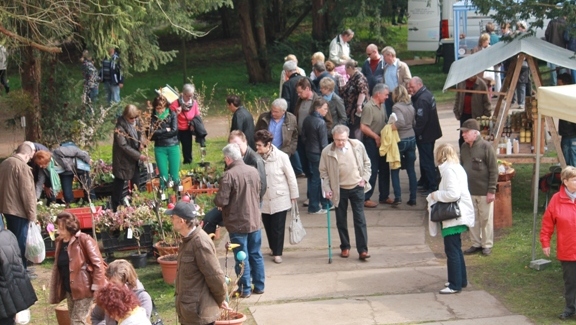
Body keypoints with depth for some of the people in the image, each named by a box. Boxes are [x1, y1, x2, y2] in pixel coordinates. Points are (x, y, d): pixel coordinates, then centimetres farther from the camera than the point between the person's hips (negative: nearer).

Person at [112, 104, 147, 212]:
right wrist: (139, 155, -27)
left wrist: (141, 142, -9)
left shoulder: (137, 121, -4)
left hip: (135, 158, 7)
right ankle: (116, 208, 15)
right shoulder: (120, 127, -24)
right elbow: (124, 146, -24)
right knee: (119, 183, 5)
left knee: (136, 182, 16)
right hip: (123, 159, -7)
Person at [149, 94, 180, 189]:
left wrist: (159, 133, -7)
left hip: (173, 147, 0)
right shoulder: (152, 117, 0)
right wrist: (166, 130, -7)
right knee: (163, 176, 1)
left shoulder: (172, 114, 0)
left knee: (175, 176, 2)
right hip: (160, 149, 0)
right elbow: (151, 134, -9)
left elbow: (174, 131, -9)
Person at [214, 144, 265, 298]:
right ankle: (259, 286, 23)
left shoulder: (229, 175, -20)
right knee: (256, 254, 15)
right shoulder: (253, 171, 1)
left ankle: (245, 289, 11)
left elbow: (221, 201, -21)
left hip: (237, 223, -6)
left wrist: (216, 200, 1)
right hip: (254, 221, 6)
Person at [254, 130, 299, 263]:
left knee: (278, 227, 2)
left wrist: (294, 196, -1)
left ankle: (277, 253, 16)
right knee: (268, 227, 14)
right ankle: (273, 248, 36)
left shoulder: (282, 157, -14)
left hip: (280, 199, -3)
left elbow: (291, 177, -6)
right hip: (264, 200, 3)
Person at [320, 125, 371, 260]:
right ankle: (345, 247, 25)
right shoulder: (327, 152, -13)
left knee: (360, 219, 0)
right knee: (341, 220, 10)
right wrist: (327, 189, -11)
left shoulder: (358, 145, -9)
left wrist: (364, 178, -4)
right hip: (339, 190, 0)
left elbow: (366, 163, 6)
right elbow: (323, 172, -3)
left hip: (357, 188, 0)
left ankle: (363, 249, 3)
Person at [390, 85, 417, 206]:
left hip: (400, 140, -6)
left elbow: (400, 122, -29)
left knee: (395, 169, 7)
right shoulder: (411, 106, 6)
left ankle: (398, 196, -1)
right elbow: (414, 123, 12)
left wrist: (389, 129, -20)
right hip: (412, 139, 6)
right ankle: (413, 198, 10)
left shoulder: (397, 107, -15)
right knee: (411, 169, 9)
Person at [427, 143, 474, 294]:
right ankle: (461, 280, 27)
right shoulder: (457, 168, 13)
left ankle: (455, 285, 0)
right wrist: (437, 195, 8)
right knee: (456, 250, 19)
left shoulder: (449, 170, -17)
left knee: (452, 251, -4)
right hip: (456, 215, 10)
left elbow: (453, 194, -25)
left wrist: (435, 195, -12)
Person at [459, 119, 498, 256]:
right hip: (468, 191, 6)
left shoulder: (486, 147, -13)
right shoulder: (464, 147, 7)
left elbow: (493, 170, -12)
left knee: (486, 219, 5)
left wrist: (491, 190, -14)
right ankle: (476, 244, 23)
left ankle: (487, 245, 17)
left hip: (484, 191, -6)